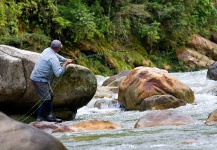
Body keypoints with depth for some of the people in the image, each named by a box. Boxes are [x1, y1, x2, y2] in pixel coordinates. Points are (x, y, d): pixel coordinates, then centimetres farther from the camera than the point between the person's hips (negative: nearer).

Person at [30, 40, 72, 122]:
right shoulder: (53, 59, -22)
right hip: (40, 80, -10)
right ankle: (39, 118, 0)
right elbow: (58, 73, -28)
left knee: (50, 95, 18)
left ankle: (51, 116, 19)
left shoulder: (47, 50, 5)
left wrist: (66, 60, 35)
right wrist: (65, 64, -18)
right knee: (46, 100, -8)